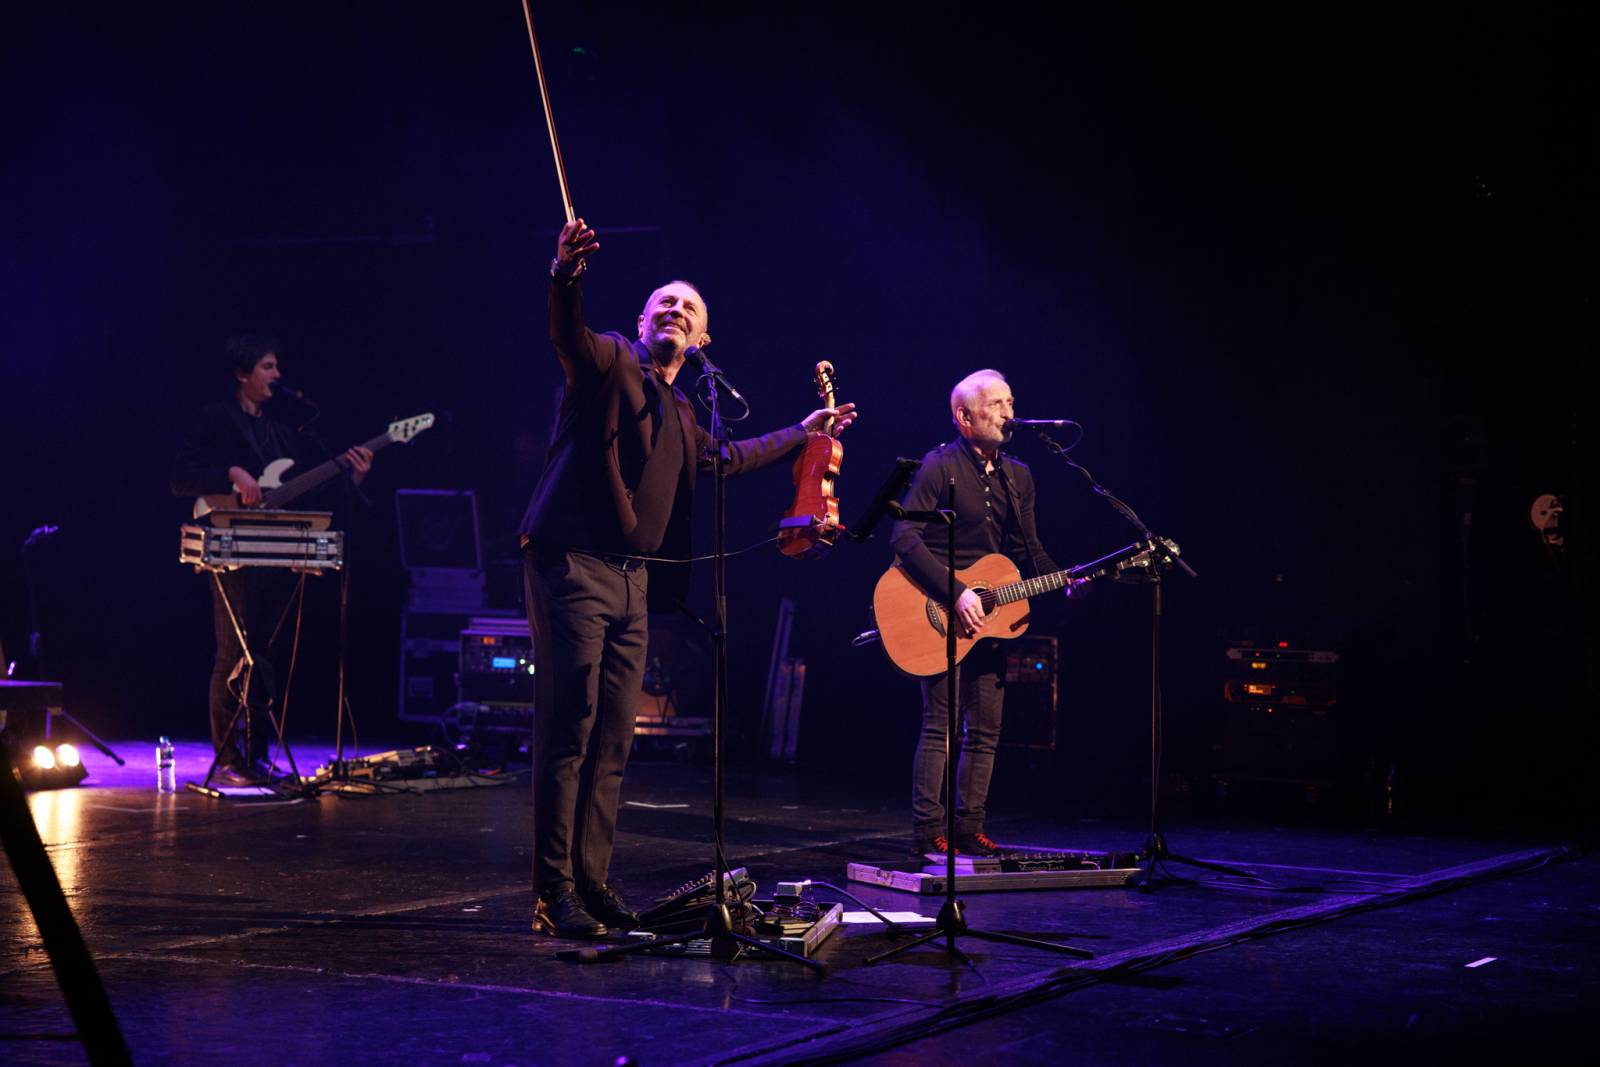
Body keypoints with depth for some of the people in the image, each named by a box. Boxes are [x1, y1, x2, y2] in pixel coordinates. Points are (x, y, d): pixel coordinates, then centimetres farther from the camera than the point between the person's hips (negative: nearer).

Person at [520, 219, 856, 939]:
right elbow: (567, 335, -24)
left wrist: (800, 433, 48)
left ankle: (591, 883, 12)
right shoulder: (608, 361, -1)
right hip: (573, 566, -8)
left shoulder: (680, 416, 22)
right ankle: (554, 892, -10)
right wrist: (565, 276, -45)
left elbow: (727, 458, 42)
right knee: (568, 733, -11)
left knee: (612, 743, 6)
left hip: (631, 581, 8)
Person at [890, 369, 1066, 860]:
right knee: (940, 723, -9)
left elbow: (1028, 550, 18)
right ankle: (928, 833, -7)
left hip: (989, 615, 7)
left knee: (985, 729, 7)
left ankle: (969, 828, 14)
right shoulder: (940, 466, -8)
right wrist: (955, 594, -22)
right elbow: (904, 536, -16)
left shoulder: (1017, 476, 14)